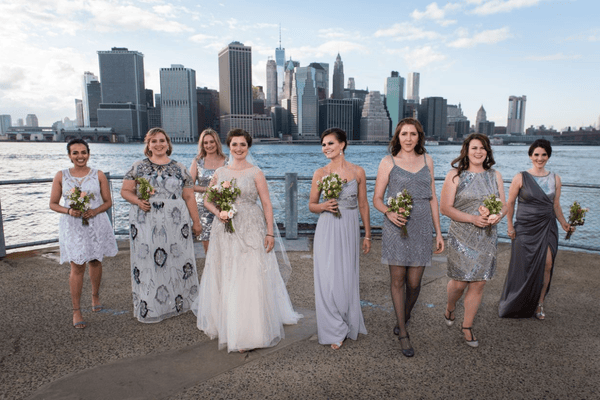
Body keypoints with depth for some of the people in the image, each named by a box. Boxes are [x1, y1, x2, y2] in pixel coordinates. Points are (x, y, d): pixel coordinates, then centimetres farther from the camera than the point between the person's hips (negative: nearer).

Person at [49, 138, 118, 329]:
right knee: (77, 268, -3)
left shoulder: (98, 175, 0)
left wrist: (95, 211, -16)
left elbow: (108, 201, 2)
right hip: (72, 226, -1)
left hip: (96, 224, 1)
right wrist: (68, 211, -15)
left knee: (95, 262, 15)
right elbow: (53, 204, 4)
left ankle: (95, 296, 38)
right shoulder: (61, 176, 1)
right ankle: (76, 311, 7)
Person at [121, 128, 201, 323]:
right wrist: (138, 201, -11)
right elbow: (125, 191, 9)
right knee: (147, 262, 1)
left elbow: (189, 197, 8)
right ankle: (149, 307, 14)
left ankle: (178, 303, 17)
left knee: (177, 260, 2)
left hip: (175, 223, 0)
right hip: (146, 224, 0)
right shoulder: (138, 167, 9)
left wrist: (196, 222, 5)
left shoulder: (180, 169, 9)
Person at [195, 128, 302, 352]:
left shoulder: (255, 173, -2)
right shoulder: (220, 172, 9)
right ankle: (224, 324, 30)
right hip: (224, 232, 4)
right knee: (224, 279, 11)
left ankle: (248, 333, 6)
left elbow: (266, 204, -4)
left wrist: (270, 232, -10)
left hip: (250, 231, -4)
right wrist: (217, 212, -5)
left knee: (250, 279, -5)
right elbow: (207, 200, 15)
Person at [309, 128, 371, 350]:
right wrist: (323, 206, -16)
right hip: (327, 231, 0)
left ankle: (350, 325, 34)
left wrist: (367, 235, 9)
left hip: (350, 230, 0)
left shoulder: (358, 172, 1)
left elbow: (363, 205, 7)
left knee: (347, 278, 8)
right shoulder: (320, 174, 0)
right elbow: (311, 206, 6)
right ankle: (335, 331, 18)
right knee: (328, 280, -1)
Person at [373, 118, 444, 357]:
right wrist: (389, 213, -19)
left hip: (421, 228, 2)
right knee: (397, 280, 3)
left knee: (414, 282, 4)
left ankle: (403, 319, 34)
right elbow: (377, 198, 2)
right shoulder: (388, 162, 1)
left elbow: (433, 198, 12)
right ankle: (403, 334, 19)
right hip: (396, 228, -2)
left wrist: (438, 232, 10)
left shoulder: (427, 161, 10)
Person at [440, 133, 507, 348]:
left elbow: (504, 205, 11)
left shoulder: (495, 176, 9)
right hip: (461, 236, -4)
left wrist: (498, 216, -13)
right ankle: (450, 307, 35)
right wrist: (473, 219, -19)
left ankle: (467, 326, 25)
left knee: (479, 283, 6)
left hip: (487, 237, 4)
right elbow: (445, 207, -9)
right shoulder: (455, 175, -4)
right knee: (460, 282, -1)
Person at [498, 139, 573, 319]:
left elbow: (556, 205, 13)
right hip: (526, 228, -3)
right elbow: (510, 204, 0)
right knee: (524, 267, 3)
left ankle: (539, 304, 13)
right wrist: (510, 226, -6)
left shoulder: (555, 178, 7)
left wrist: (564, 224, 0)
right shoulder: (521, 178, -3)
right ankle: (516, 305, 23)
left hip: (547, 227, 3)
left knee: (547, 265, -4)